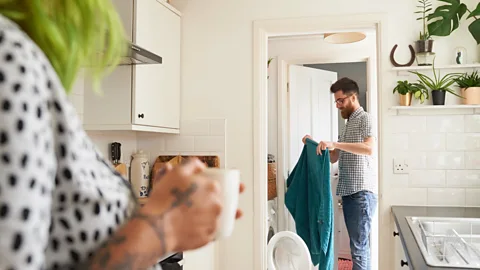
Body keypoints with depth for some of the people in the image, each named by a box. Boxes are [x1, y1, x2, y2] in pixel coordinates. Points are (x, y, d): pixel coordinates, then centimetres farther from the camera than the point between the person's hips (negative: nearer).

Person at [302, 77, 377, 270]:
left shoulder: (365, 119, -5)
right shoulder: (348, 124, 20)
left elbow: (369, 148, -24)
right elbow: (333, 158, 20)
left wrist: (336, 144, -29)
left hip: (362, 192, -8)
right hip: (348, 192, 8)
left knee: (359, 246, -7)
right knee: (357, 244, 12)